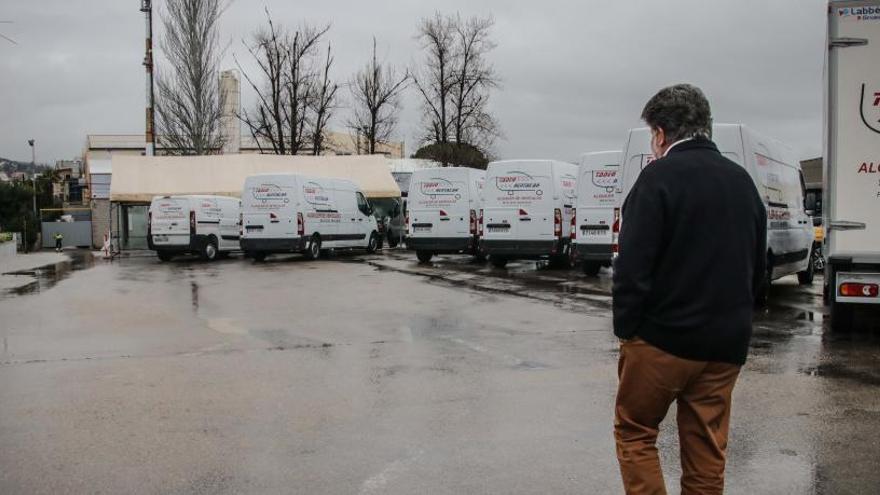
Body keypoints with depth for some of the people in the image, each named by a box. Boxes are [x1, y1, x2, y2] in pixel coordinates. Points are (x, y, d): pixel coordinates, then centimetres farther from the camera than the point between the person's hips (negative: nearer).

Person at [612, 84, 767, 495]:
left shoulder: (659, 177, -11)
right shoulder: (742, 181, 11)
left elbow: (633, 266, -16)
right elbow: (758, 266, 16)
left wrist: (625, 328, -6)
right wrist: (734, 321, 19)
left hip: (663, 337, -6)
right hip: (726, 344, 6)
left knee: (634, 432, 10)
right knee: (707, 450, 12)